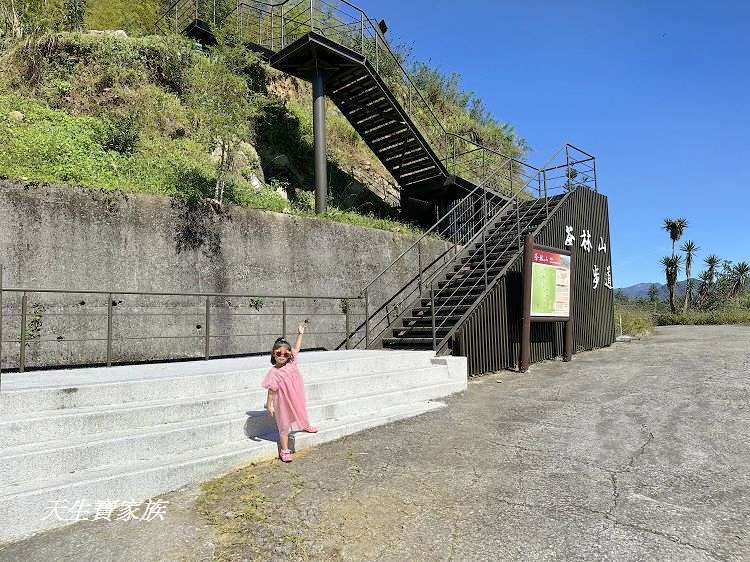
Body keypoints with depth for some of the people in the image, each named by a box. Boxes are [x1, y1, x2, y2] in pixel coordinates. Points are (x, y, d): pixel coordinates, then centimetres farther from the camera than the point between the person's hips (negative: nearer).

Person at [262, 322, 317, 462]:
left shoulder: (291, 363, -8)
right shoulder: (274, 373, -22)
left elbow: (296, 349, 4)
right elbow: (272, 391, -16)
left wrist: (300, 334, 6)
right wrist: (269, 405, -13)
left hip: (296, 399, 6)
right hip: (283, 403, -6)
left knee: (301, 413, 32)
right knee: (284, 427, 6)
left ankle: (305, 426, 64)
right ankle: (284, 451, 19)